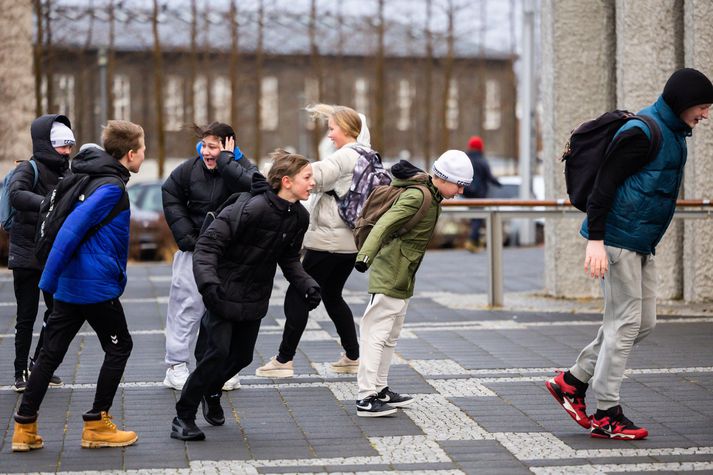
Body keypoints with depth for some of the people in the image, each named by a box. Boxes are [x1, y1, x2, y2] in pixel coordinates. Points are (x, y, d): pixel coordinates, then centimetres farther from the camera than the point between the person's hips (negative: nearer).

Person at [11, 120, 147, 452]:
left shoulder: (94, 178, 12)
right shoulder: (111, 186, -16)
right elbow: (72, 228, -24)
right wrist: (48, 281, -24)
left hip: (70, 285, 8)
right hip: (97, 285, -8)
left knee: (51, 353, 9)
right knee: (119, 346, 8)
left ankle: (25, 428, 10)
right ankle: (96, 426, 10)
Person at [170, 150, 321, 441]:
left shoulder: (299, 217, -2)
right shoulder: (252, 209, -27)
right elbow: (209, 243, -25)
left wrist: (306, 285, -3)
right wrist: (208, 282, -37)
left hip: (255, 300, 7)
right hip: (225, 294, -7)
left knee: (242, 356, 11)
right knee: (218, 352, -15)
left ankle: (211, 390, 43)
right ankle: (183, 416, -2)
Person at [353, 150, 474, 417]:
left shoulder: (432, 197, 10)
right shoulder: (417, 196, -18)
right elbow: (384, 225, -29)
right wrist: (365, 256, -41)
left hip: (403, 279, 10)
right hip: (390, 277, -10)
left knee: (390, 337, 17)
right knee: (376, 334, -7)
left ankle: (380, 390, 27)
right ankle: (366, 399, -7)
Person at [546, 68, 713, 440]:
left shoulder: (674, 133, 14)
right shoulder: (642, 131, -16)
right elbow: (604, 184, -20)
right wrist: (595, 240, -25)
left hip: (641, 245, 10)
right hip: (617, 239, -10)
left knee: (644, 323, 10)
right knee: (625, 323, -6)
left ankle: (572, 381, 18)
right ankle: (607, 415, 2)